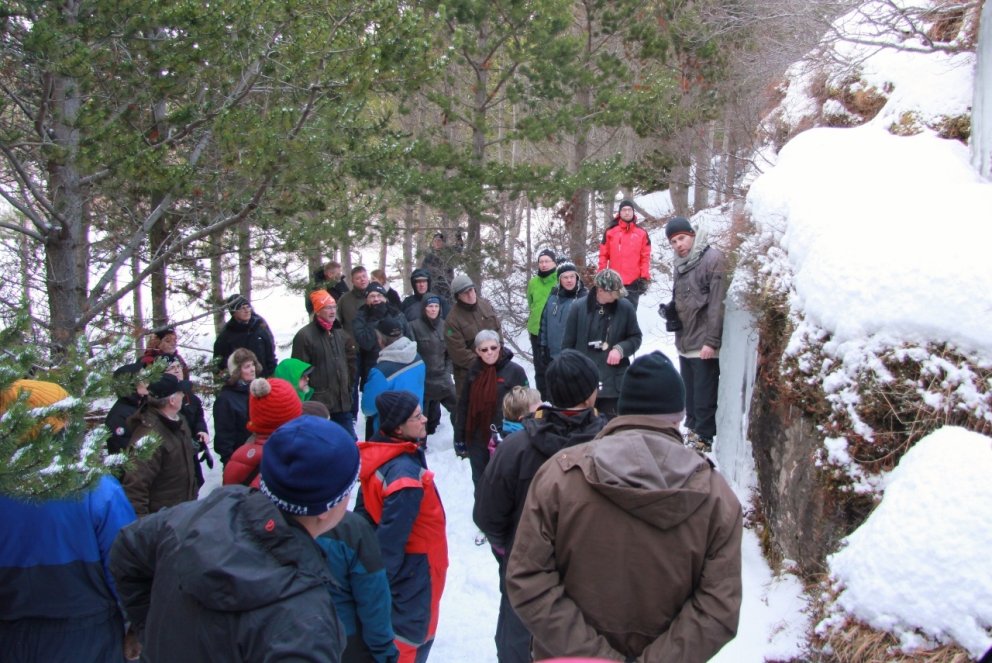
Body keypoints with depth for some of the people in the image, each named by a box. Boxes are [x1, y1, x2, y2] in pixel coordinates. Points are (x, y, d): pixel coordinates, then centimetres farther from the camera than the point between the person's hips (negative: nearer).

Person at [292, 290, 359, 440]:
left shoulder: (340, 333, 13)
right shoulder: (304, 335, -10)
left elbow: (351, 361, 22)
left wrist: (348, 385, 14)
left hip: (342, 401, 7)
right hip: (318, 403, -7)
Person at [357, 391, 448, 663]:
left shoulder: (379, 456, -2)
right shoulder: (405, 474, -32)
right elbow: (391, 538, -28)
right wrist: (385, 580, -17)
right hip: (415, 572, -9)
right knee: (412, 639, 9)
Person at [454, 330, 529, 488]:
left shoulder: (514, 371, -10)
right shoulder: (474, 372, 3)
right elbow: (463, 407, 10)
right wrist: (459, 439, 10)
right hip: (477, 440, 4)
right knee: (480, 482, 17)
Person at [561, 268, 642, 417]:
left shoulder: (625, 308, -4)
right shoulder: (579, 307, -6)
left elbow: (636, 337, 7)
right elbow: (568, 343, 0)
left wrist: (621, 349, -13)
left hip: (614, 382, 0)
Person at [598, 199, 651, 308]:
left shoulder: (642, 233, 5)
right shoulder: (610, 232, 5)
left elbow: (645, 257, 4)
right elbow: (604, 255, 5)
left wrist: (645, 278, -4)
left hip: (634, 282, 0)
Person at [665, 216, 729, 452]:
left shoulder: (712, 258, -14)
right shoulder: (681, 263, 13)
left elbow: (717, 303, -19)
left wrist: (711, 341, -21)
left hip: (704, 344, -8)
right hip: (685, 342, 8)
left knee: (704, 396, -1)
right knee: (689, 394, 19)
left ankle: (704, 438, 9)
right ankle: (693, 429, 32)